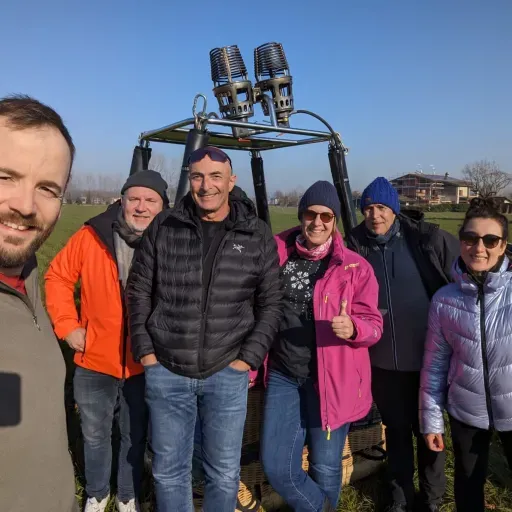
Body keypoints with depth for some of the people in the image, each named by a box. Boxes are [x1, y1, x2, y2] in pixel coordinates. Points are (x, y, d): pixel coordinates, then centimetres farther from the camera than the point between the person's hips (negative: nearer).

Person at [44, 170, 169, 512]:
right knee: (95, 435, 21)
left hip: (145, 365, 0)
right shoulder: (91, 237, -11)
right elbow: (58, 277, 1)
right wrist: (67, 325, -5)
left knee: (135, 436, 19)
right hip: (95, 360, 1)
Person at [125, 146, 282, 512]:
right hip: (166, 372, 1)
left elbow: (271, 304, 1)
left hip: (227, 374, 0)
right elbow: (139, 291, 5)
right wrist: (144, 350, -1)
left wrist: (249, 358, -6)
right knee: (169, 469, 16)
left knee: (224, 473, 14)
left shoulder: (257, 235, -3)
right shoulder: (163, 228, -1)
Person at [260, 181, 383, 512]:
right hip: (283, 376, 3)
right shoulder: (277, 255, -1)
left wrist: (353, 328, -28)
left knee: (325, 469, 11)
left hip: (332, 380, -2)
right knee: (276, 467, 6)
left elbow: (374, 325, -6)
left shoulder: (356, 267, -7)